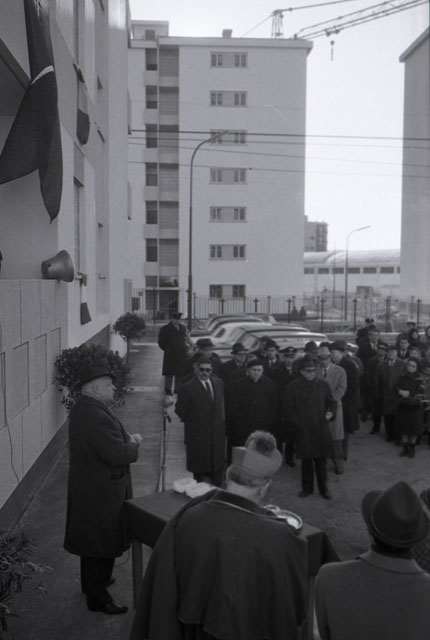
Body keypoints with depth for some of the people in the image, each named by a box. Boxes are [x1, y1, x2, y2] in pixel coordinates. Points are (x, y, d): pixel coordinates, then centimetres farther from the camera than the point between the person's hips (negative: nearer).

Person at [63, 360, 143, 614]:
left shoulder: (83, 408, 4)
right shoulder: (97, 417, -30)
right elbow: (118, 455, -31)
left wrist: (126, 438, 1)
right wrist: (133, 442, -13)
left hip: (88, 487, 10)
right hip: (102, 493, -10)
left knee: (93, 540, 26)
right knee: (102, 543, 6)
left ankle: (92, 581, 44)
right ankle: (98, 597, 21)